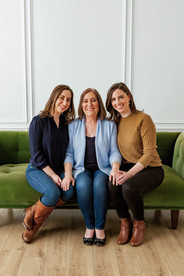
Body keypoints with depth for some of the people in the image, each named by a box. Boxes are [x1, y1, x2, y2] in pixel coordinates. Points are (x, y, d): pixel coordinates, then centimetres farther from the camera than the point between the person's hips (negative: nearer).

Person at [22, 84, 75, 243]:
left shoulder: (67, 123, 8)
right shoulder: (39, 121, -7)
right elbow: (36, 155, -11)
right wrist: (52, 175, -17)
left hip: (59, 170, 5)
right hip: (37, 169, -4)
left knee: (69, 191, -26)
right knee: (53, 192, -32)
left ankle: (33, 211, -6)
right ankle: (33, 219, -2)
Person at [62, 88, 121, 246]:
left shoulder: (110, 126, 8)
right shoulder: (73, 126, 10)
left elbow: (114, 152, 4)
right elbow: (69, 153, 6)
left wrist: (115, 168, -17)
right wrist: (68, 173, -10)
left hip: (103, 168, 0)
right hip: (82, 169, 1)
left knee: (99, 184, -34)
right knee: (83, 185, -33)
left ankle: (100, 227, -16)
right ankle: (89, 226, -12)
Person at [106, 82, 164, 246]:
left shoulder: (143, 119, -12)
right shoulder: (115, 122, 7)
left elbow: (149, 152, -16)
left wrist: (129, 173, -25)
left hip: (150, 169, -4)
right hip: (126, 167, 5)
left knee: (128, 186, -33)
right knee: (113, 184, -28)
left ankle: (140, 224, -3)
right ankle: (125, 223, -3)